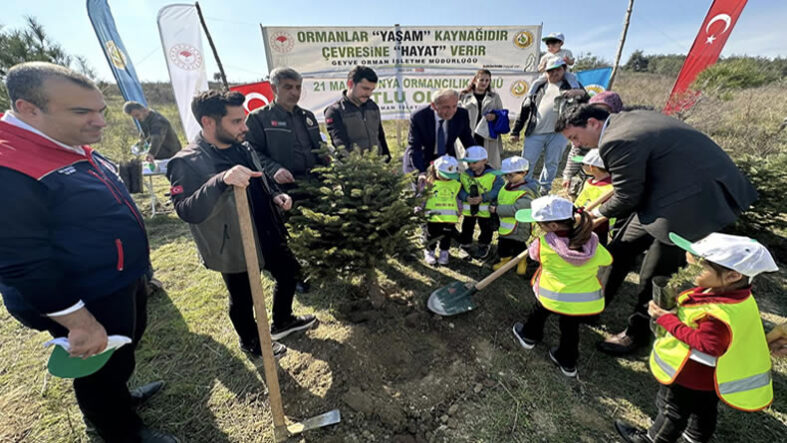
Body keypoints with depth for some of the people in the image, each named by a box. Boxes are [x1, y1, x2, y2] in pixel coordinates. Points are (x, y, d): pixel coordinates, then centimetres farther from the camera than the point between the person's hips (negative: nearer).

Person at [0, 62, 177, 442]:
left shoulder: (75, 149, 2)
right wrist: (80, 323, -23)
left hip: (123, 283, 9)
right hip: (87, 303, -9)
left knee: (121, 355, 29)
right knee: (102, 370, 16)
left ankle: (119, 398, 55)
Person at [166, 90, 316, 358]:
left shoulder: (243, 148, 2)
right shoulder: (187, 163, -20)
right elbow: (187, 212, -31)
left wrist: (275, 195, -4)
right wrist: (222, 181, -46)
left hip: (269, 237, 8)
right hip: (235, 251, -7)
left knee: (289, 273, 22)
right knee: (243, 301, 14)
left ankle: (282, 322, 48)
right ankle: (251, 342, 45)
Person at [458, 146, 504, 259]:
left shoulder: (493, 175, -15)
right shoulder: (464, 175, -5)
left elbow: (497, 190, -19)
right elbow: (460, 189, -5)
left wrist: (482, 197, -28)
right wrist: (466, 197, -24)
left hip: (486, 210, -2)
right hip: (468, 209, 2)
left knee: (486, 229, 15)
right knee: (467, 228, 14)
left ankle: (484, 246, 38)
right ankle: (465, 246, 35)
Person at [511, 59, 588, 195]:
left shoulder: (572, 86, 13)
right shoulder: (539, 86, 15)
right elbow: (525, 109, 12)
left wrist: (582, 93, -21)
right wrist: (515, 131, 6)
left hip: (558, 133, 0)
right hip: (535, 133, 0)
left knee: (551, 163, 6)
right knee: (526, 162, -1)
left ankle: (544, 190, 20)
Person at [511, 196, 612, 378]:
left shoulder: (543, 243, -20)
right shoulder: (592, 243, -9)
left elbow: (533, 253, 3)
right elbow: (607, 260, 9)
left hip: (553, 296, -2)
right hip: (587, 300, 3)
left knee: (541, 310, 27)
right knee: (570, 325, 23)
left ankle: (529, 336, 49)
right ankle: (568, 362, 39)